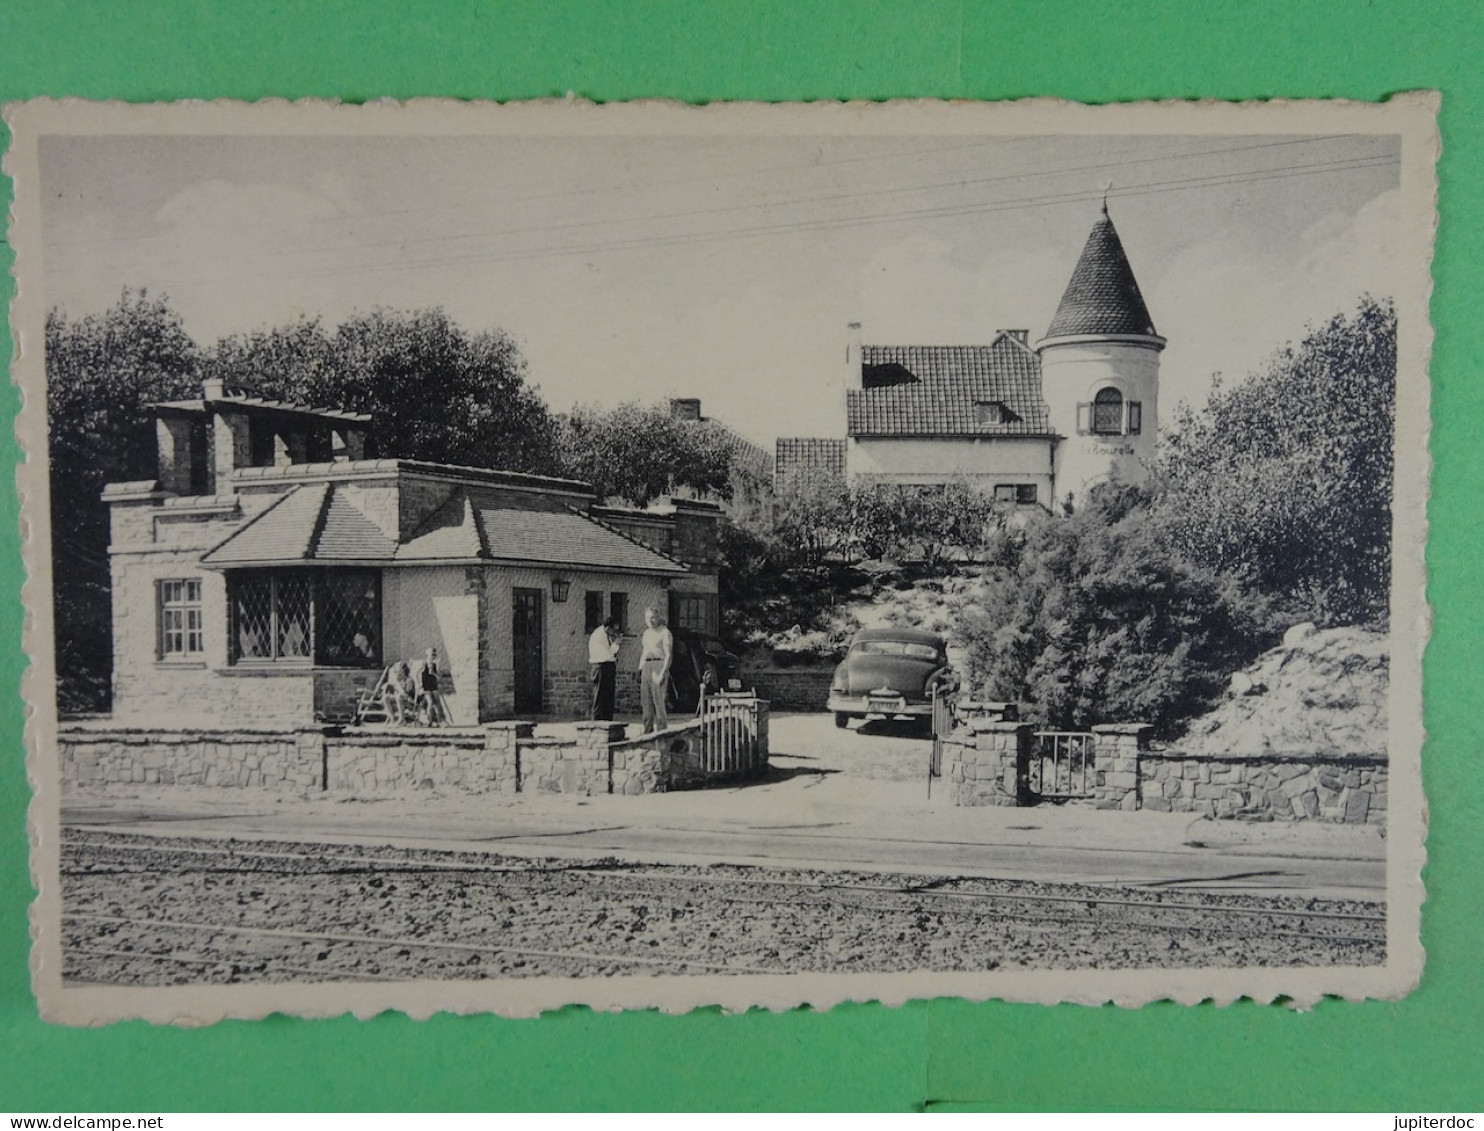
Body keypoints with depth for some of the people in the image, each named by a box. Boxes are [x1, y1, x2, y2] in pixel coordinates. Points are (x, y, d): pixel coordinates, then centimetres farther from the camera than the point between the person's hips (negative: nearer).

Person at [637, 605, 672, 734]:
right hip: (646, 667, 7)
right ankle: (648, 730, 11)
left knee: (658, 699, -10)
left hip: (658, 665, -7)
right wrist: (640, 669, 15)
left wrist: (663, 672, -18)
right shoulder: (646, 633, 19)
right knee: (645, 700, 5)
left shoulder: (664, 632, -4)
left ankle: (662, 729, -6)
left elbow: (668, 655, -10)